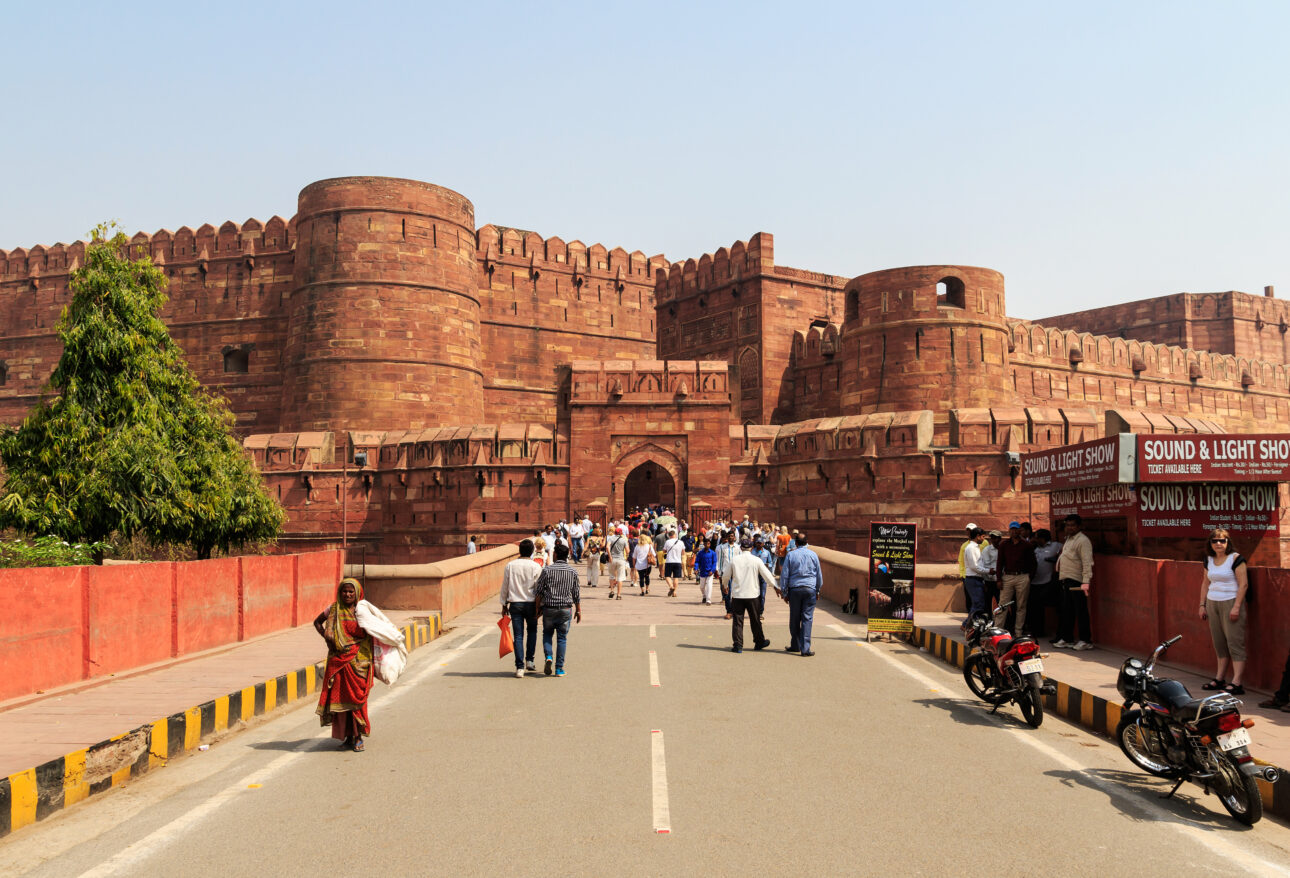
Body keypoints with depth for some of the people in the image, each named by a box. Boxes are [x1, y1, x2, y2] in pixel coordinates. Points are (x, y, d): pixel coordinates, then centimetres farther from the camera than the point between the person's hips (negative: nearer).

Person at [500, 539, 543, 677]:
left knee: (518, 636, 2)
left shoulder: (510, 566, 0)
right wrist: (539, 607, 6)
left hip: (515, 604, 1)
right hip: (530, 604, -1)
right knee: (532, 631, 20)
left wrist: (504, 605, 12)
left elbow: (504, 587, 4)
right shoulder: (536, 567, -5)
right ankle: (529, 660, 16)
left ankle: (520, 667, -2)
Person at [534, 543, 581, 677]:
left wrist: (538, 608, 6)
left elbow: (538, 592, -4)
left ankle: (548, 657, -6)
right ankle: (559, 668, 7)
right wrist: (578, 610, 13)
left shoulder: (547, 570, -5)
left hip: (549, 608, -1)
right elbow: (576, 594, 4)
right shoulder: (573, 572, 1)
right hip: (566, 609, 1)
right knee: (562, 638, 8)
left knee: (547, 634, 17)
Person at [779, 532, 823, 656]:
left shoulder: (790, 555, 1)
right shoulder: (813, 555, 5)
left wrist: (784, 593, 8)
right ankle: (805, 648, -7)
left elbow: (784, 575, 1)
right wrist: (818, 591, 22)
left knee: (794, 619, 10)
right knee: (807, 618, -1)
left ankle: (795, 645, 19)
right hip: (810, 589, 0)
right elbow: (819, 575, 11)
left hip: (794, 589, 0)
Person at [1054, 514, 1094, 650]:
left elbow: (1087, 562, -20)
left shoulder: (1082, 540, -12)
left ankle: (1085, 641, 2)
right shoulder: (1068, 539, 18)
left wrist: (1086, 581, -27)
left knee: (1080, 611, -3)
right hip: (1065, 580, 9)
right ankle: (1065, 639, 19)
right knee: (1066, 611, 13)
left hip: (1076, 581, -9)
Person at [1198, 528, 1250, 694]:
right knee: (1219, 643, 10)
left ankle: (1236, 683, -9)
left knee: (1234, 642, -7)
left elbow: (1243, 584, -11)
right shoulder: (1209, 560, 11)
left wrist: (1236, 607, -17)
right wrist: (1202, 604, 14)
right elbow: (1206, 583, 19)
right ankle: (1219, 679, 17)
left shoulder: (1236, 558, -8)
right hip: (1212, 604, 7)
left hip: (1231, 603, -7)